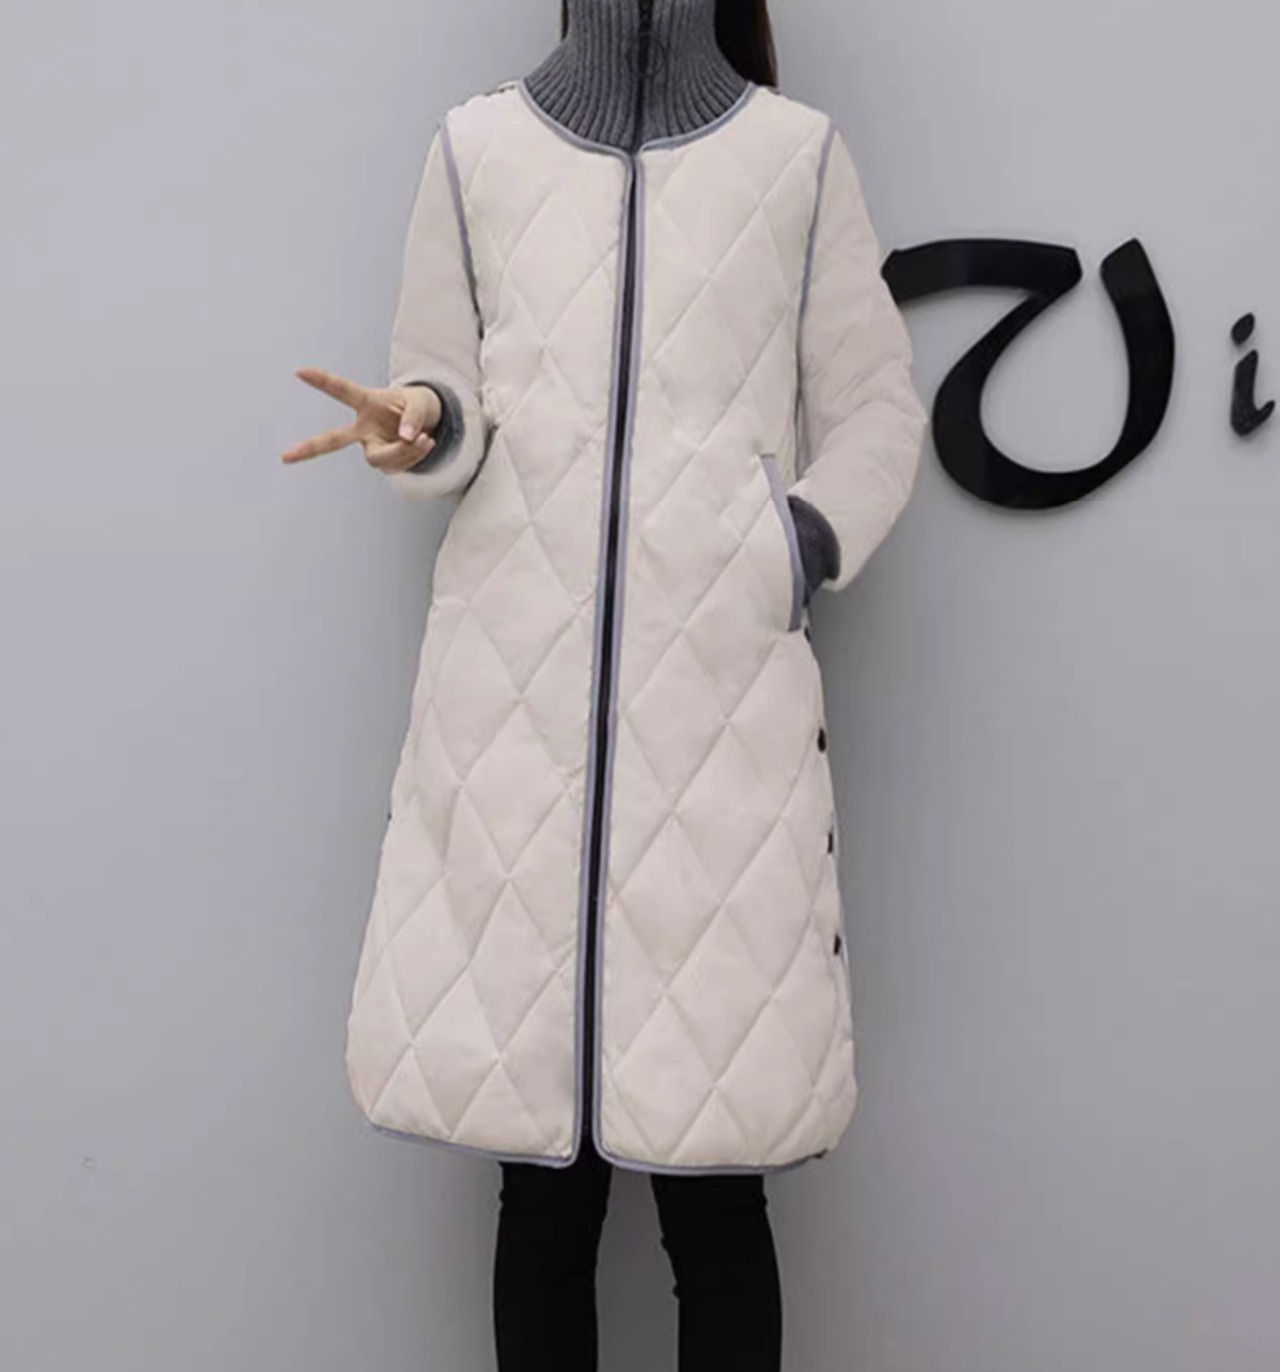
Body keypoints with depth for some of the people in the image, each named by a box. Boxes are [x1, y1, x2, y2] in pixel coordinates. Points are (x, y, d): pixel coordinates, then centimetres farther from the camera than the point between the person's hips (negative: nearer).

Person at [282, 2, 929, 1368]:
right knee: (538, 1163, 3)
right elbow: (440, 389, 14)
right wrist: (425, 428, -8)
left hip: (727, 698, 0)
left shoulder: (799, 155, 10)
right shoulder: (477, 147, 12)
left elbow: (876, 408, 12)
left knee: (717, 1176, -2)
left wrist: (805, 548, -4)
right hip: (518, 691, 1)